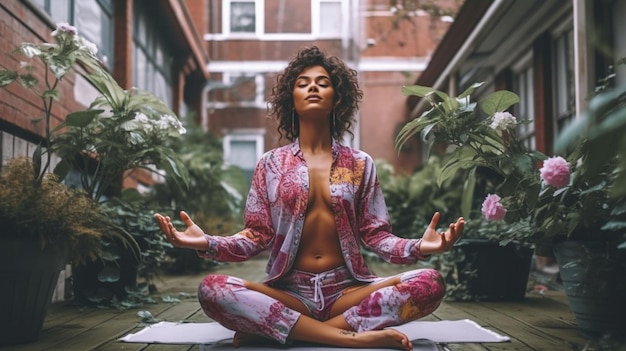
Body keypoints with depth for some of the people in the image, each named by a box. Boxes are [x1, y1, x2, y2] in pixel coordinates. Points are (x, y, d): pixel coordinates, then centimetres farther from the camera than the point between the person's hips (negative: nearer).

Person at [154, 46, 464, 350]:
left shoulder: (360, 164, 8)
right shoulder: (271, 164, 7)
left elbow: (374, 234, 5)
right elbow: (257, 236, 2)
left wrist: (419, 247, -16)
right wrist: (206, 243, -17)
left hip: (347, 289, 2)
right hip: (289, 290, -1)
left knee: (429, 283, -26)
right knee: (212, 289, -30)